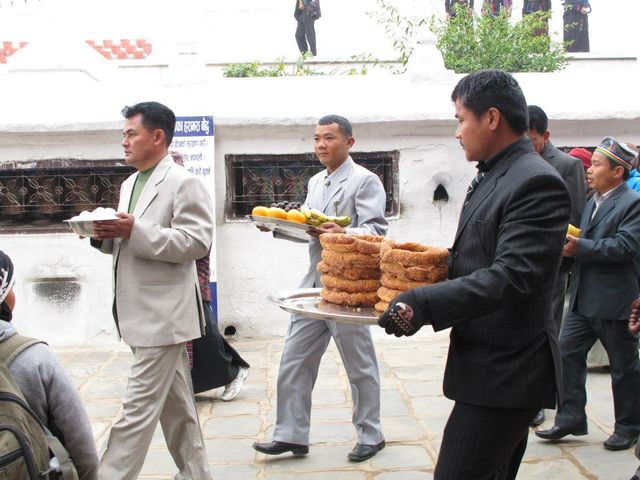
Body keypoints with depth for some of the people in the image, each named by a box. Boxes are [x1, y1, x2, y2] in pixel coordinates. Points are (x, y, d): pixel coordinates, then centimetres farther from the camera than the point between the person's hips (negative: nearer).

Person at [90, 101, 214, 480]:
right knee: (175, 404, 17)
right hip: (142, 312, 9)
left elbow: (197, 242, -19)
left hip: (163, 314, -9)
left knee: (139, 408, -7)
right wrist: (104, 236, 0)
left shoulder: (183, 183, -10)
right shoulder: (130, 184, 17)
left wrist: (135, 231, -23)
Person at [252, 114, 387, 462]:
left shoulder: (365, 180, -7)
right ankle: (291, 435, 17)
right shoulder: (315, 182, 17)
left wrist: (343, 234, -32)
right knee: (294, 363, 7)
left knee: (360, 367, 6)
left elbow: (376, 230, -15)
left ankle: (370, 436, 21)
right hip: (313, 283, 8)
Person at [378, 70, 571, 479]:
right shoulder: (491, 177, 14)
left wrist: (422, 304, -32)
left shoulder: (537, 182, -17)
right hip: (493, 367, 10)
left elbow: (512, 277, -26)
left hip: (505, 373, -10)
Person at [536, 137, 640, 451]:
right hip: (584, 299, 8)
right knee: (567, 354, 4)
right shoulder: (593, 202, 13)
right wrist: (567, 244, -2)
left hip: (615, 301, -7)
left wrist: (580, 247, -25)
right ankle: (570, 419, 14)